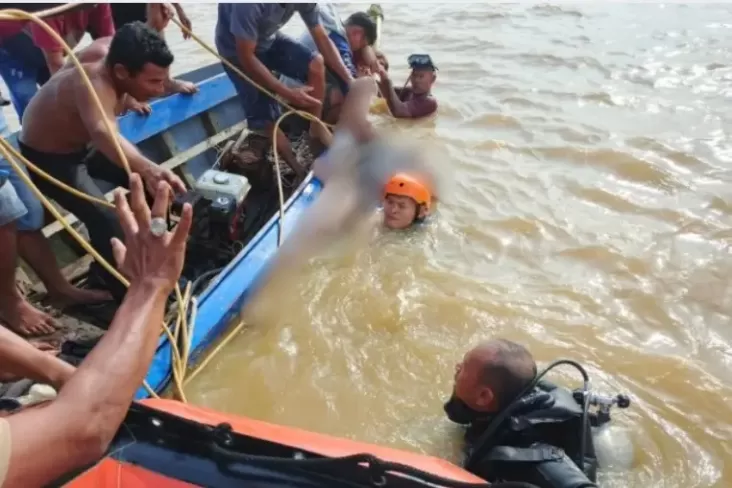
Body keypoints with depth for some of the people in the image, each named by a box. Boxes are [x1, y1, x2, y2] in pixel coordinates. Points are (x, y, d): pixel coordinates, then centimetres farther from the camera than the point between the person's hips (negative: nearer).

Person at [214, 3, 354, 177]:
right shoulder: (249, 5, -41)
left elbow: (322, 38, -10)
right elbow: (246, 57, -32)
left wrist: (350, 81, -17)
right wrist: (288, 93, -32)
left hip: (270, 39, 5)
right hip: (237, 49, -5)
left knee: (316, 63, -20)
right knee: (267, 117, -9)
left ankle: (316, 128, 2)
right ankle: (299, 170, 13)